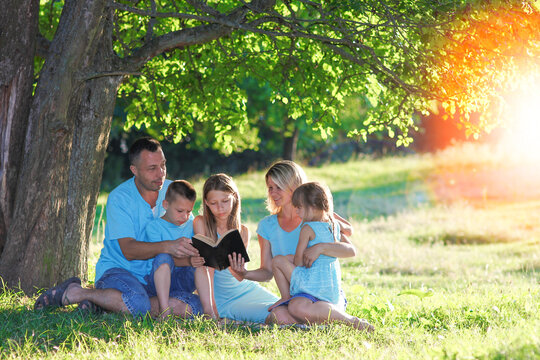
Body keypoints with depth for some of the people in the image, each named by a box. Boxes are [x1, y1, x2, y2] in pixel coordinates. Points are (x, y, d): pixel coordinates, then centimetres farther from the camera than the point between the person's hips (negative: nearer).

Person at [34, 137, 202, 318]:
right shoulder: (119, 198, -11)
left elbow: (190, 234, 2)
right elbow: (128, 250, -21)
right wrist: (167, 247, -37)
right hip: (117, 270, -5)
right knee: (137, 302, -39)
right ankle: (76, 293, -13)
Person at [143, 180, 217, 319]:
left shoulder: (190, 225, 8)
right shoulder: (154, 226, -7)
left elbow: (195, 253, 6)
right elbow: (162, 257, -18)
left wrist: (199, 257, -20)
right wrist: (188, 261, -35)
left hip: (183, 282, 4)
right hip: (157, 281, -4)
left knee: (200, 262, -21)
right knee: (163, 257, -32)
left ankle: (208, 310, -29)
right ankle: (164, 310, -38)